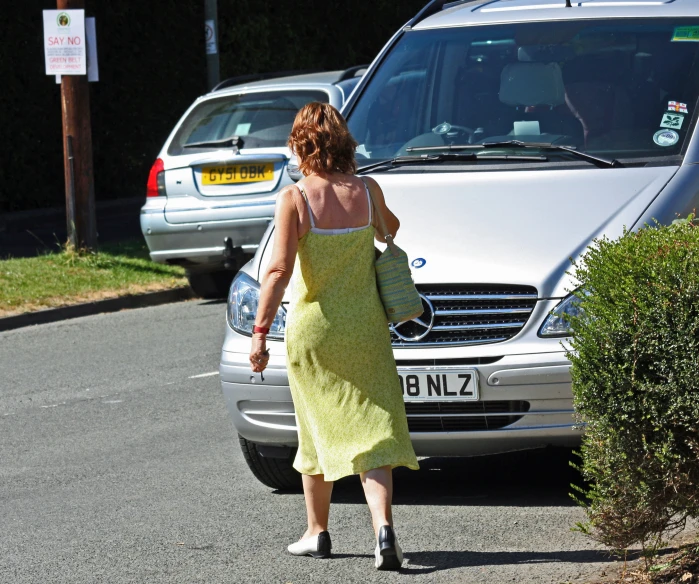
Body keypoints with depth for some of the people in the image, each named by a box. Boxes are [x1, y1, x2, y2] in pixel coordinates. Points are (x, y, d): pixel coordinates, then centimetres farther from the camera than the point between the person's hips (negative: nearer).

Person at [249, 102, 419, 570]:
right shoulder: (368, 191, -3)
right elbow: (389, 229, 20)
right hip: (365, 328, 2)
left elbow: (280, 270, -18)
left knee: (319, 431, 14)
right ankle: (384, 527, -20)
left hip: (313, 329, -1)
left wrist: (260, 331, -15)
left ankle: (318, 532, 26)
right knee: (372, 430, -1)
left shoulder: (294, 198, -12)